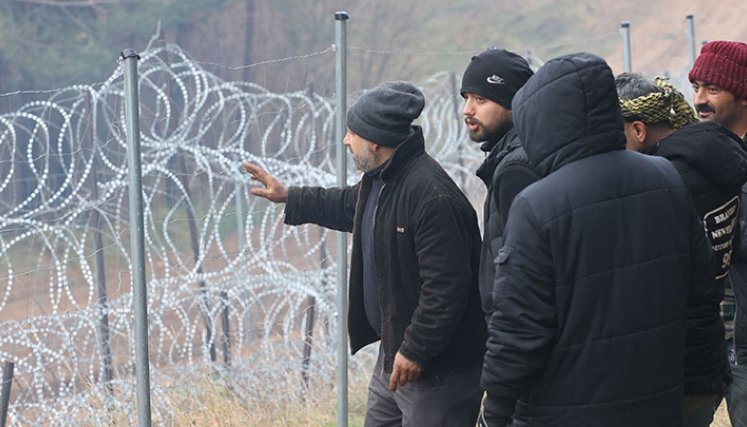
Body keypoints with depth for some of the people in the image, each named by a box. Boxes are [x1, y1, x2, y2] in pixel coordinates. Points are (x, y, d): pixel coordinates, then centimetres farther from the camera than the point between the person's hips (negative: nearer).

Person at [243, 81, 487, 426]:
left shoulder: (433, 196, -26)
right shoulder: (379, 180, 8)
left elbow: (445, 286, -28)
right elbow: (348, 206, 34)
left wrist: (415, 351, -26)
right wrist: (289, 198, 39)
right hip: (393, 355, 11)